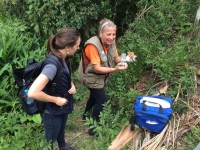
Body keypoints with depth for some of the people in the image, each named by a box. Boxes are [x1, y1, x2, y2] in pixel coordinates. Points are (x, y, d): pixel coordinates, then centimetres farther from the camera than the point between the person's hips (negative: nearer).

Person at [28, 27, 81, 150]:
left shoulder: (64, 59, -9)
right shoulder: (52, 65, -36)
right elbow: (32, 93, -41)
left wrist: (72, 85, -8)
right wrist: (55, 100, -27)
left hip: (63, 106, 8)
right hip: (52, 111, -8)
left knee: (61, 130, 35)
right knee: (50, 140, 19)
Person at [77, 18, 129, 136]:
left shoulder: (111, 42, -11)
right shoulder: (93, 46, -33)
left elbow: (116, 58, -8)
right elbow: (97, 68, -33)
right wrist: (114, 69, -44)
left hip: (101, 76, 8)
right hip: (91, 76, -8)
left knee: (95, 96, 25)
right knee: (102, 100, -7)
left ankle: (86, 115, 52)